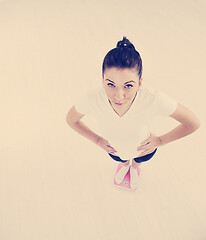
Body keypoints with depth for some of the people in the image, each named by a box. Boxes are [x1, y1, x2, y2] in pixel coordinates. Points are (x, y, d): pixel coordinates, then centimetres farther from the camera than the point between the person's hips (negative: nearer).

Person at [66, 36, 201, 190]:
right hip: (114, 149, 1)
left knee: (139, 161, 37)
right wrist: (98, 140, -10)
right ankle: (125, 165, 77)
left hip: (143, 149, 0)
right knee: (121, 159, 38)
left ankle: (134, 168, 76)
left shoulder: (154, 100, -44)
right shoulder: (91, 100, -39)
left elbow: (194, 123, -25)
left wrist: (160, 141, -18)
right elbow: (71, 120, -15)